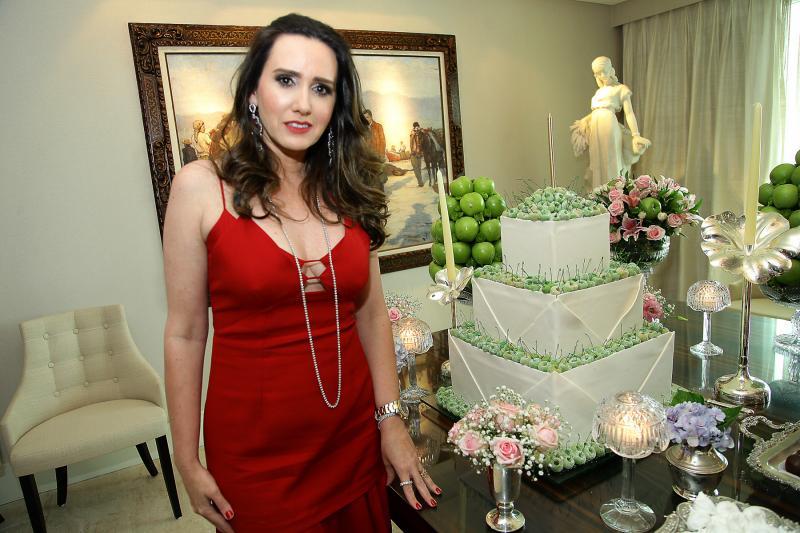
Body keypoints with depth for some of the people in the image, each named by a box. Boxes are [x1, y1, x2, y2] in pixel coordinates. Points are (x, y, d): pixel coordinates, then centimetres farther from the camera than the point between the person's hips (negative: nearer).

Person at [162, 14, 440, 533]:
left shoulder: (347, 190, 0)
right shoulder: (202, 187, -9)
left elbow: (371, 313, 4)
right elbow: (185, 334, -6)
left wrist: (391, 418, 2)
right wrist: (188, 461, -3)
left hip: (356, 433, 4)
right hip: (254, 445, -3)